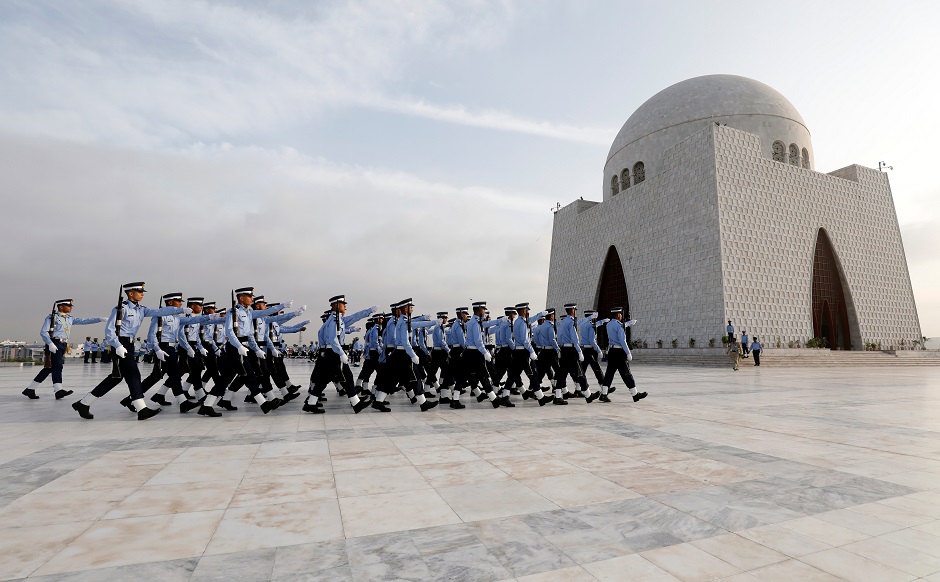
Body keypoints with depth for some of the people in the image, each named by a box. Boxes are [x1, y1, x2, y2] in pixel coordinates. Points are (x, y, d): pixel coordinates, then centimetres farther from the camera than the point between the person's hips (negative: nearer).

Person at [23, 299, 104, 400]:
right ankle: (58, 390, -23)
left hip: (63, 346, 7)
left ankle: (30, 389, 18)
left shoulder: (70, 319, 18)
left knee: (49, 368, 9)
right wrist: (50, 344, -20)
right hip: (54, 345, -7)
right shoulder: (52, 317, -2)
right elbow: (43, 332, -8)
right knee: (57, 366, -16)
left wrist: (100, 319, -1)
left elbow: (84, 321, 11)